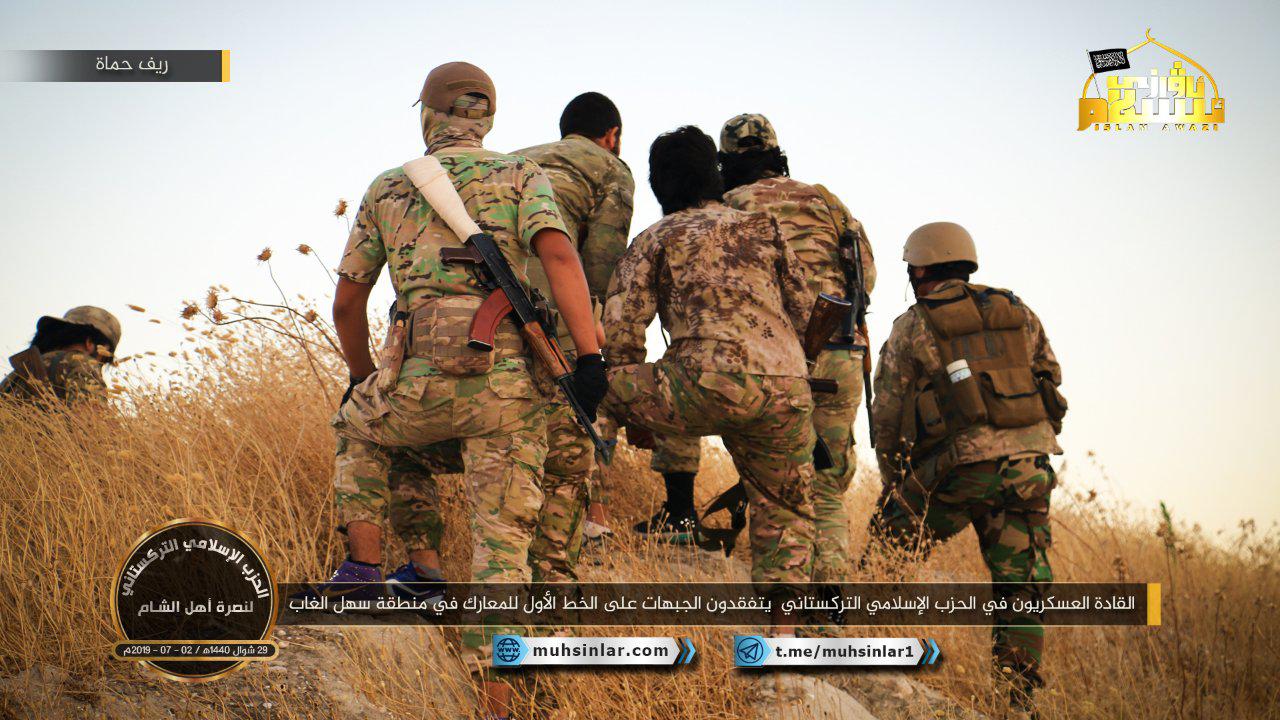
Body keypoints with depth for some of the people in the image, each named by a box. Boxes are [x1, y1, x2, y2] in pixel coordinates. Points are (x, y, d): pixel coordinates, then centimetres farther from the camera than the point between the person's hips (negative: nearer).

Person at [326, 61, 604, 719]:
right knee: (503, 542, 3)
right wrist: (590, 354, -14)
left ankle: (363, 568, 24)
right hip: (508, 387, -1)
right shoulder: (521, 175, 12)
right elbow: (559, 254, -9)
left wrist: (362, 376, 40)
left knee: (357, 427, 34)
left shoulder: (387, 189, 18)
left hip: (423, 382, 1)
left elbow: (346, 302, 22)